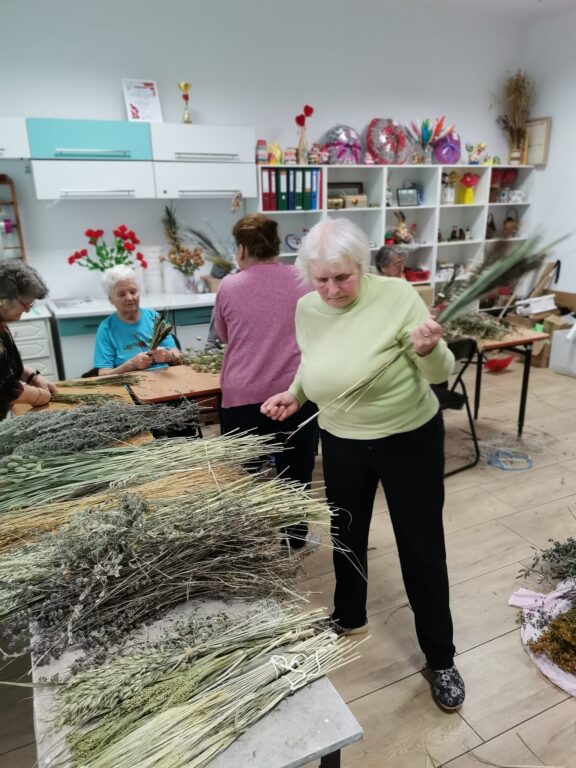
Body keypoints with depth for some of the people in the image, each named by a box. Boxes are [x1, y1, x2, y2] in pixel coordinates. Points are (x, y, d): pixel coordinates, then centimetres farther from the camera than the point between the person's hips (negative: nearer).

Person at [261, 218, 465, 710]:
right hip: (341, 442, 5)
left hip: (410, 440, -4)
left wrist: (430, 349, -38)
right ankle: (349, 617, 50)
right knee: (346, 536, 22)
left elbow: (442, 374, -17)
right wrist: (294, 394, -5)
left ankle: (441, 658, 31)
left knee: (422, 550, 7)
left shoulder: (397, 296, -20)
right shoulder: (307, 309, -6)